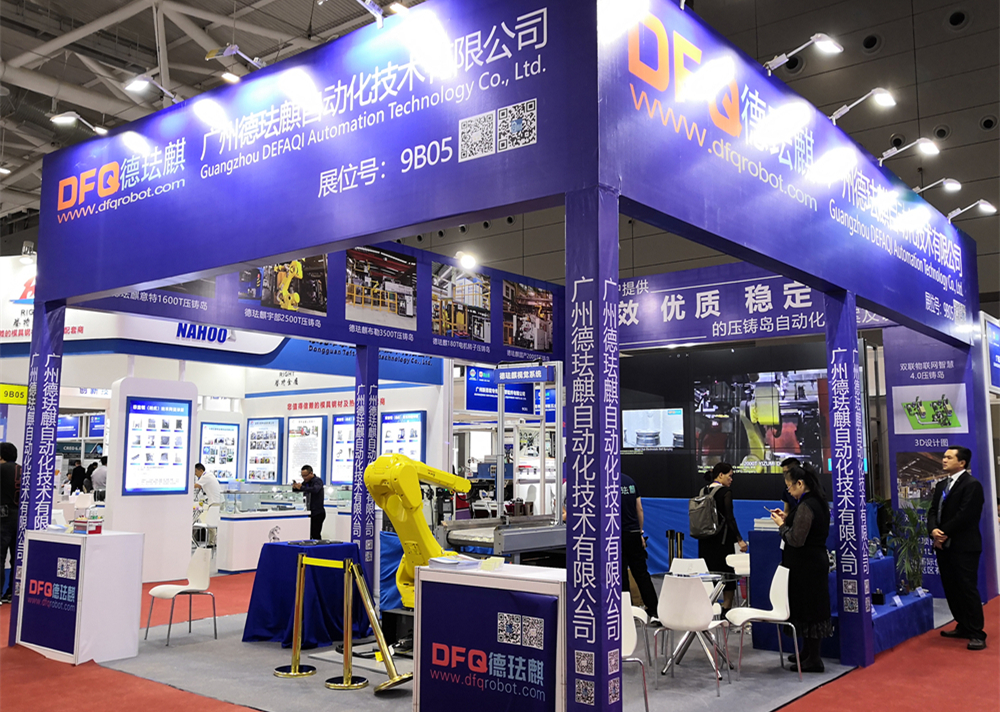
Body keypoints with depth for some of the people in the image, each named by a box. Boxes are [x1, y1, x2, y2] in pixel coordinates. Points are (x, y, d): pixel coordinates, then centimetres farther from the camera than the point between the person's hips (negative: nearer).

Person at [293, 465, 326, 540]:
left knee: (315, 535, -11)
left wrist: (301, 487, -36)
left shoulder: (317, 481, -11)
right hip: (310, 512, 8)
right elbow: (298, 489, 17)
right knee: (308, 534, 6)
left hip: (318, 513, -8)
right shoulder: (306, 482, 11)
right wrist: (295, 487, -6)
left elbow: (315, 489, -32)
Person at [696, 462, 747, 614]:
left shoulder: (704, 491, 8)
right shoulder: (725, 492, -11)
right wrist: (739, 539, -17)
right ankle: (726, 611, 2)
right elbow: (729, 518, -18)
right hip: (722, 540, -7)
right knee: (727, 574, 2)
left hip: (705, 541, 7)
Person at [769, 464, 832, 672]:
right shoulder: (818, 502, 8)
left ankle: (813, 659, 8)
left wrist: (781, 525, -8)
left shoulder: (805, 506, -22)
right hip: (817, 561, 10)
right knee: (812, 607, 18)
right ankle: (808, 652, 31)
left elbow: (796, 540, -22)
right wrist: (787, 518, 9)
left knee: (807, 608, -1)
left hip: (807, 565, -10)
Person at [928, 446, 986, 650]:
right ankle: (963, 626, 24)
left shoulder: (972, 485, -10)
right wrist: (934, 530, -8)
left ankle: (977, 634, 0)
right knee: (951, 589, 12)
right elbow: (933, 511, 11)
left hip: (964, 547, -8)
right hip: (944, 546, 8)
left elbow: (964, 515, -18)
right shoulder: (941, 486, 16)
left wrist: (944, 533, -14)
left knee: (967, 589, -6)